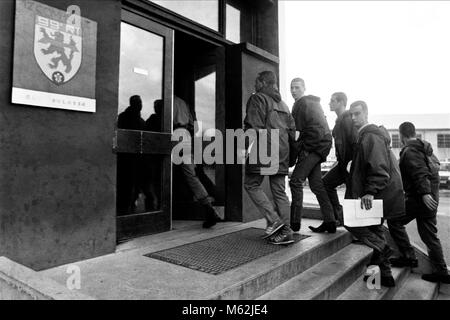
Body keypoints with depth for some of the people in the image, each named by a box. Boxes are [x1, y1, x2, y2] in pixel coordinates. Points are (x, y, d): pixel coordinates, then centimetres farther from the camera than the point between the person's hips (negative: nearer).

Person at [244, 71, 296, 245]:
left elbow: (254, 126, -14)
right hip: (281, 152, 8)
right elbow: (292, 129, 20)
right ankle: (285, 231, 7)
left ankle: (273, 220, -7)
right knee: (279, 190, 8)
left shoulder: (257, 99, -2)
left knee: (251, 185, 4)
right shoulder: (282, 103, 23)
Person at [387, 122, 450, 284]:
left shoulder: (409, 151, -12)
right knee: (429, 234, 13)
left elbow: (420, 173, -25)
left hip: (418, 197, -9)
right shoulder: (424, 148, 18)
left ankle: (408, 257, 4)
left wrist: (424, 193, -31)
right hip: (431, 197, 9)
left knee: (394, 221, 2)